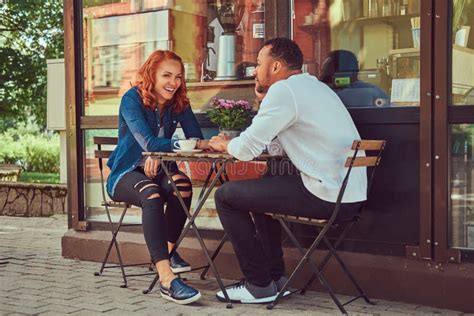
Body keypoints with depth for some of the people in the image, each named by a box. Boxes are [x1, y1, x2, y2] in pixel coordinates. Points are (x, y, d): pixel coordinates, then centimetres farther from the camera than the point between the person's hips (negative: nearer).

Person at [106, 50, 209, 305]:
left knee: (182, 184, -31)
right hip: (126, 173, -4)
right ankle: (167, 279, -47)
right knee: (152, 194, -37)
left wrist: (160, 154, -25)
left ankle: (167, 251, -8)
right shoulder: (132, 99, -14)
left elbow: (197, 138, -9)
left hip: (158, 170, 4)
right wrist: (194, 144, -31)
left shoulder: (178, 103, 2)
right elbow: (149, 142, -27)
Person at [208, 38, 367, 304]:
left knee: (226, 196, 1)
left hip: (328, 196, -10)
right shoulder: (314, 86, 20)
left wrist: (224, 145, 10)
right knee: (262, 188, 30)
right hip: (352, 193, 10)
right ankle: (276, 277, 29)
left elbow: (246, 150, -12)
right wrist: (262, 95, 22)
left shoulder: (284, 90, -10)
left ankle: (259, 286, 7)